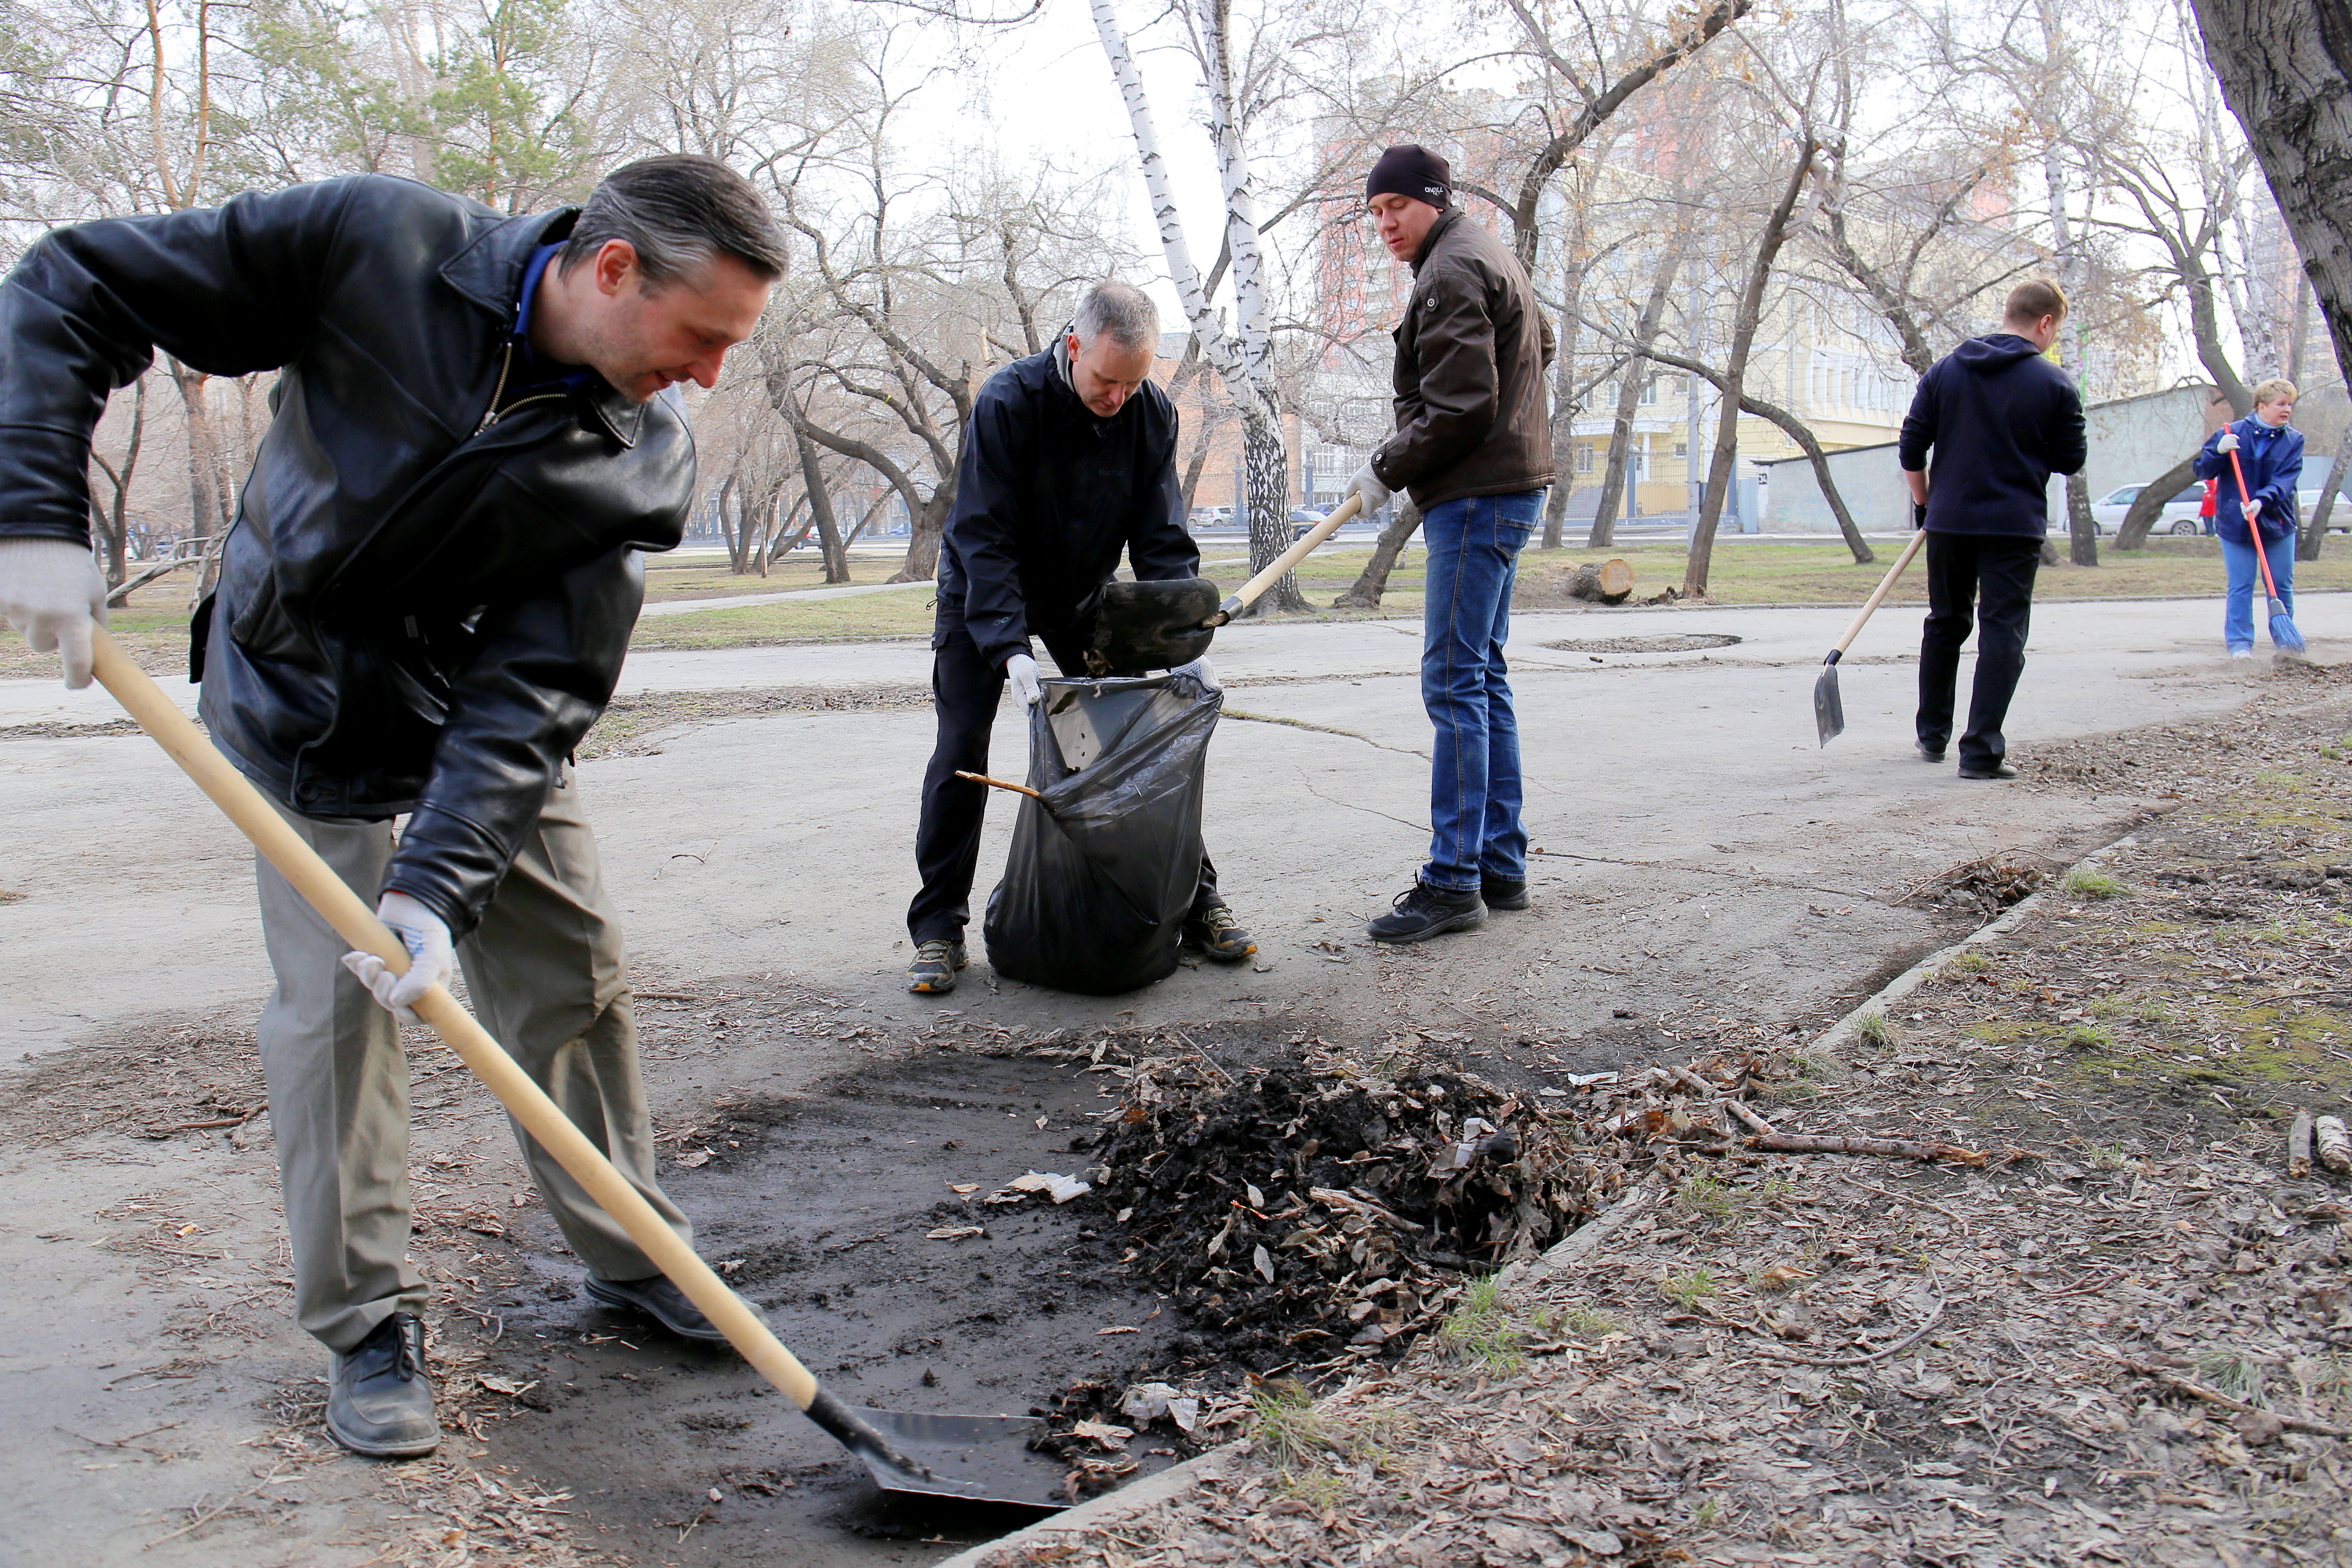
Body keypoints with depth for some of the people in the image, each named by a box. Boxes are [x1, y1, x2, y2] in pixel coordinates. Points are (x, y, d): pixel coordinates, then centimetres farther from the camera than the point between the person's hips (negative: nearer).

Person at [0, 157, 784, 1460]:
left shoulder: (644, 459, -19)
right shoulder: (379, 244, -26)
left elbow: (536, 694, -21)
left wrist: (440, 884, -31)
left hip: (484, 704, 3)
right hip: (303, 694, -3)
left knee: (575, 973, 5)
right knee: (332, 996, -5)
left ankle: (634, 1259, 23)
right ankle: (367, 1321, 10)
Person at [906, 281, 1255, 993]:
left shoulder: (1152, 413, -16)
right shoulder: (1006, 402, -27)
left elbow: (1163, 543, -13)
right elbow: (984, 538, -28)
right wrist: (1011, 648, -38)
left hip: (1083, 599, 3)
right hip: (984, 599, -3)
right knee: (962, 753, -10)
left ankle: (1193, 900, 7)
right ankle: (939, 928, -1)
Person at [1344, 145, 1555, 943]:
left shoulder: (1452, 271, -11)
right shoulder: (1492, 257, 20)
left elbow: (1460, 408, -19)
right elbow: (1540, 343, 32)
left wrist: (1386, 471, -9)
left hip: (1476, 497, -11)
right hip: (1505, 487, 11)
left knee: (1454, 684, -11)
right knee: (1483, 679, 12)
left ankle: (1454, 880, -11)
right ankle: (1501, 867, 16)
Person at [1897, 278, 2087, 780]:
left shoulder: (1944, 371, 3)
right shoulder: (2055, 385, -6)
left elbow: (1911, 449, 4)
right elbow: (2070, 460, 1)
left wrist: (1923, 500, 16)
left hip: (1949, 520, 4)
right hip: (2016, 527, -4)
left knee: (1945, 625, 18)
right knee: (2003, 633, -1)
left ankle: (1933, 735, 28)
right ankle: (1982, 750, -8)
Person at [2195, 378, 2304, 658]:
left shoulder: (2294, 440, 2)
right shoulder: (2233, 433, -1)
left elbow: (2286, 479, -11)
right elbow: (2202, 471, 2)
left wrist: (2262, 501, -28)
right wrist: (2218, 451, -18)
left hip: (2277, 523, 2)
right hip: (2235, 524, -2)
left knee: (2282, 586, 8)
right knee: (2240, 588, -1)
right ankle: (2240, 643, 4)